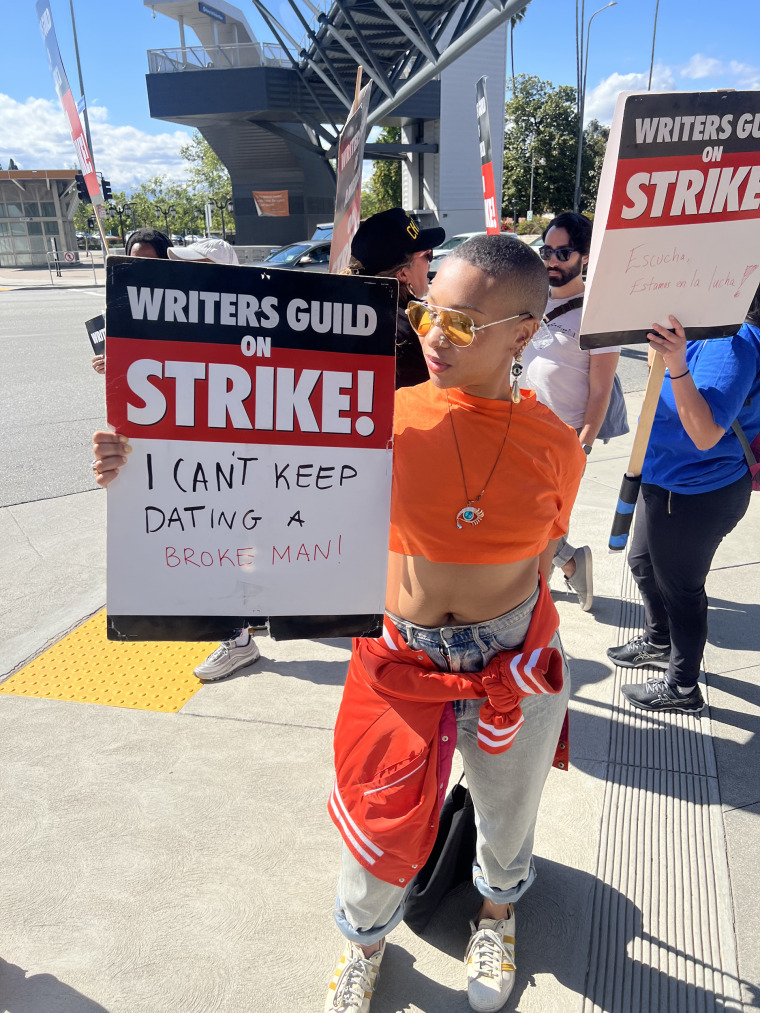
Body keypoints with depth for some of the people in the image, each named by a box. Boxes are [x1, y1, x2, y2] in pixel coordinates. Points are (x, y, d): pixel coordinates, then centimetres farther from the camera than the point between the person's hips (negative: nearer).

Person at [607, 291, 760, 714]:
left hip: (694, 496, -10)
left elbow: (705, 434, -36)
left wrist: (677, 364, -46)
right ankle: (658, 642, 51)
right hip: (672, 481, 10)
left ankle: (683, 686, 31)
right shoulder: (723, 330, 2)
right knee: (643, 563, 27)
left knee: (680, 588, 9)